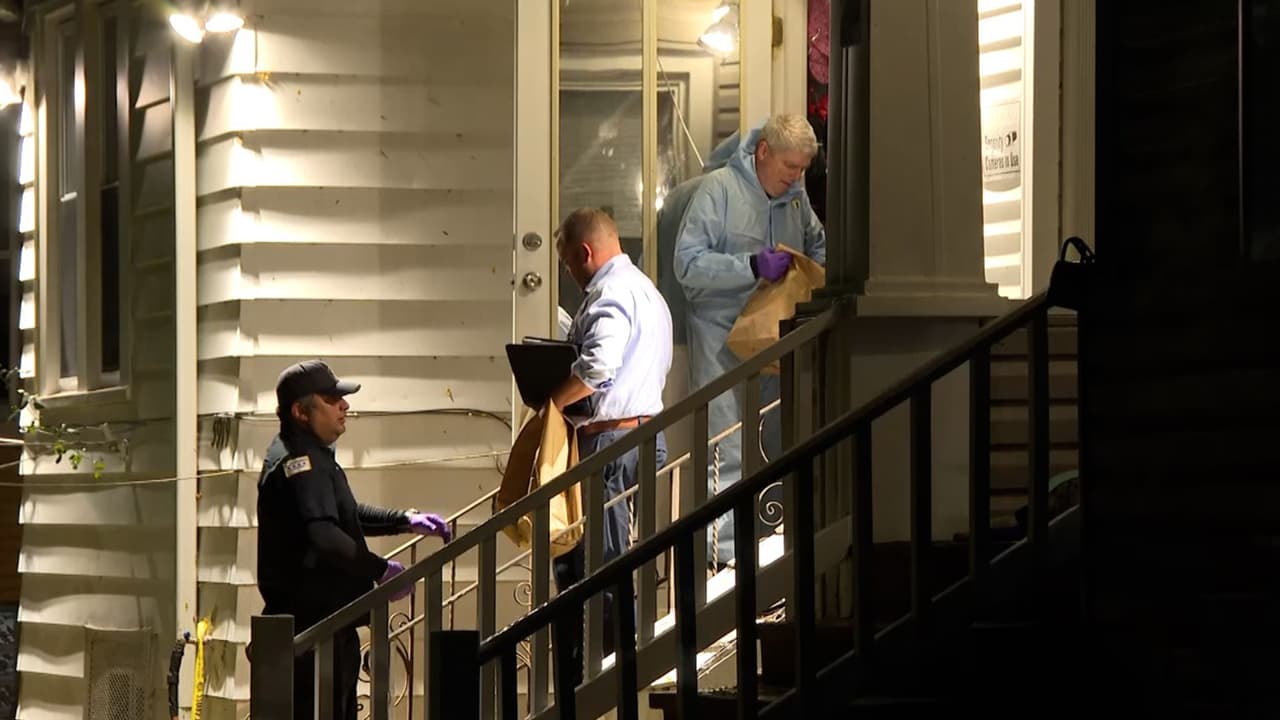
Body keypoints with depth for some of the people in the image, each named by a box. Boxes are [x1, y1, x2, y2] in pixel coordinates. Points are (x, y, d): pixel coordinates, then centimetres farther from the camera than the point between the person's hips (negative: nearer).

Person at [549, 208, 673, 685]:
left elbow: (598, 365, -29)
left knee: (599, 558, -7)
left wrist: (552, 400, -17)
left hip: (609, 438, -11)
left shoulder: (610, 296, -13)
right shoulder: (646, 291, 21)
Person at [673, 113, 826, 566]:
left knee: (779, 444, 8)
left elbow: (817, 244, 27)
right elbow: (687, 264, -15)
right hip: (722, 337, -6)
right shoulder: (719, 190, -10)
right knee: (727, 452, -7)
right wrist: (752, 267, -24)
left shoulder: (795, 196, 9)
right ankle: (722, 554, -5)